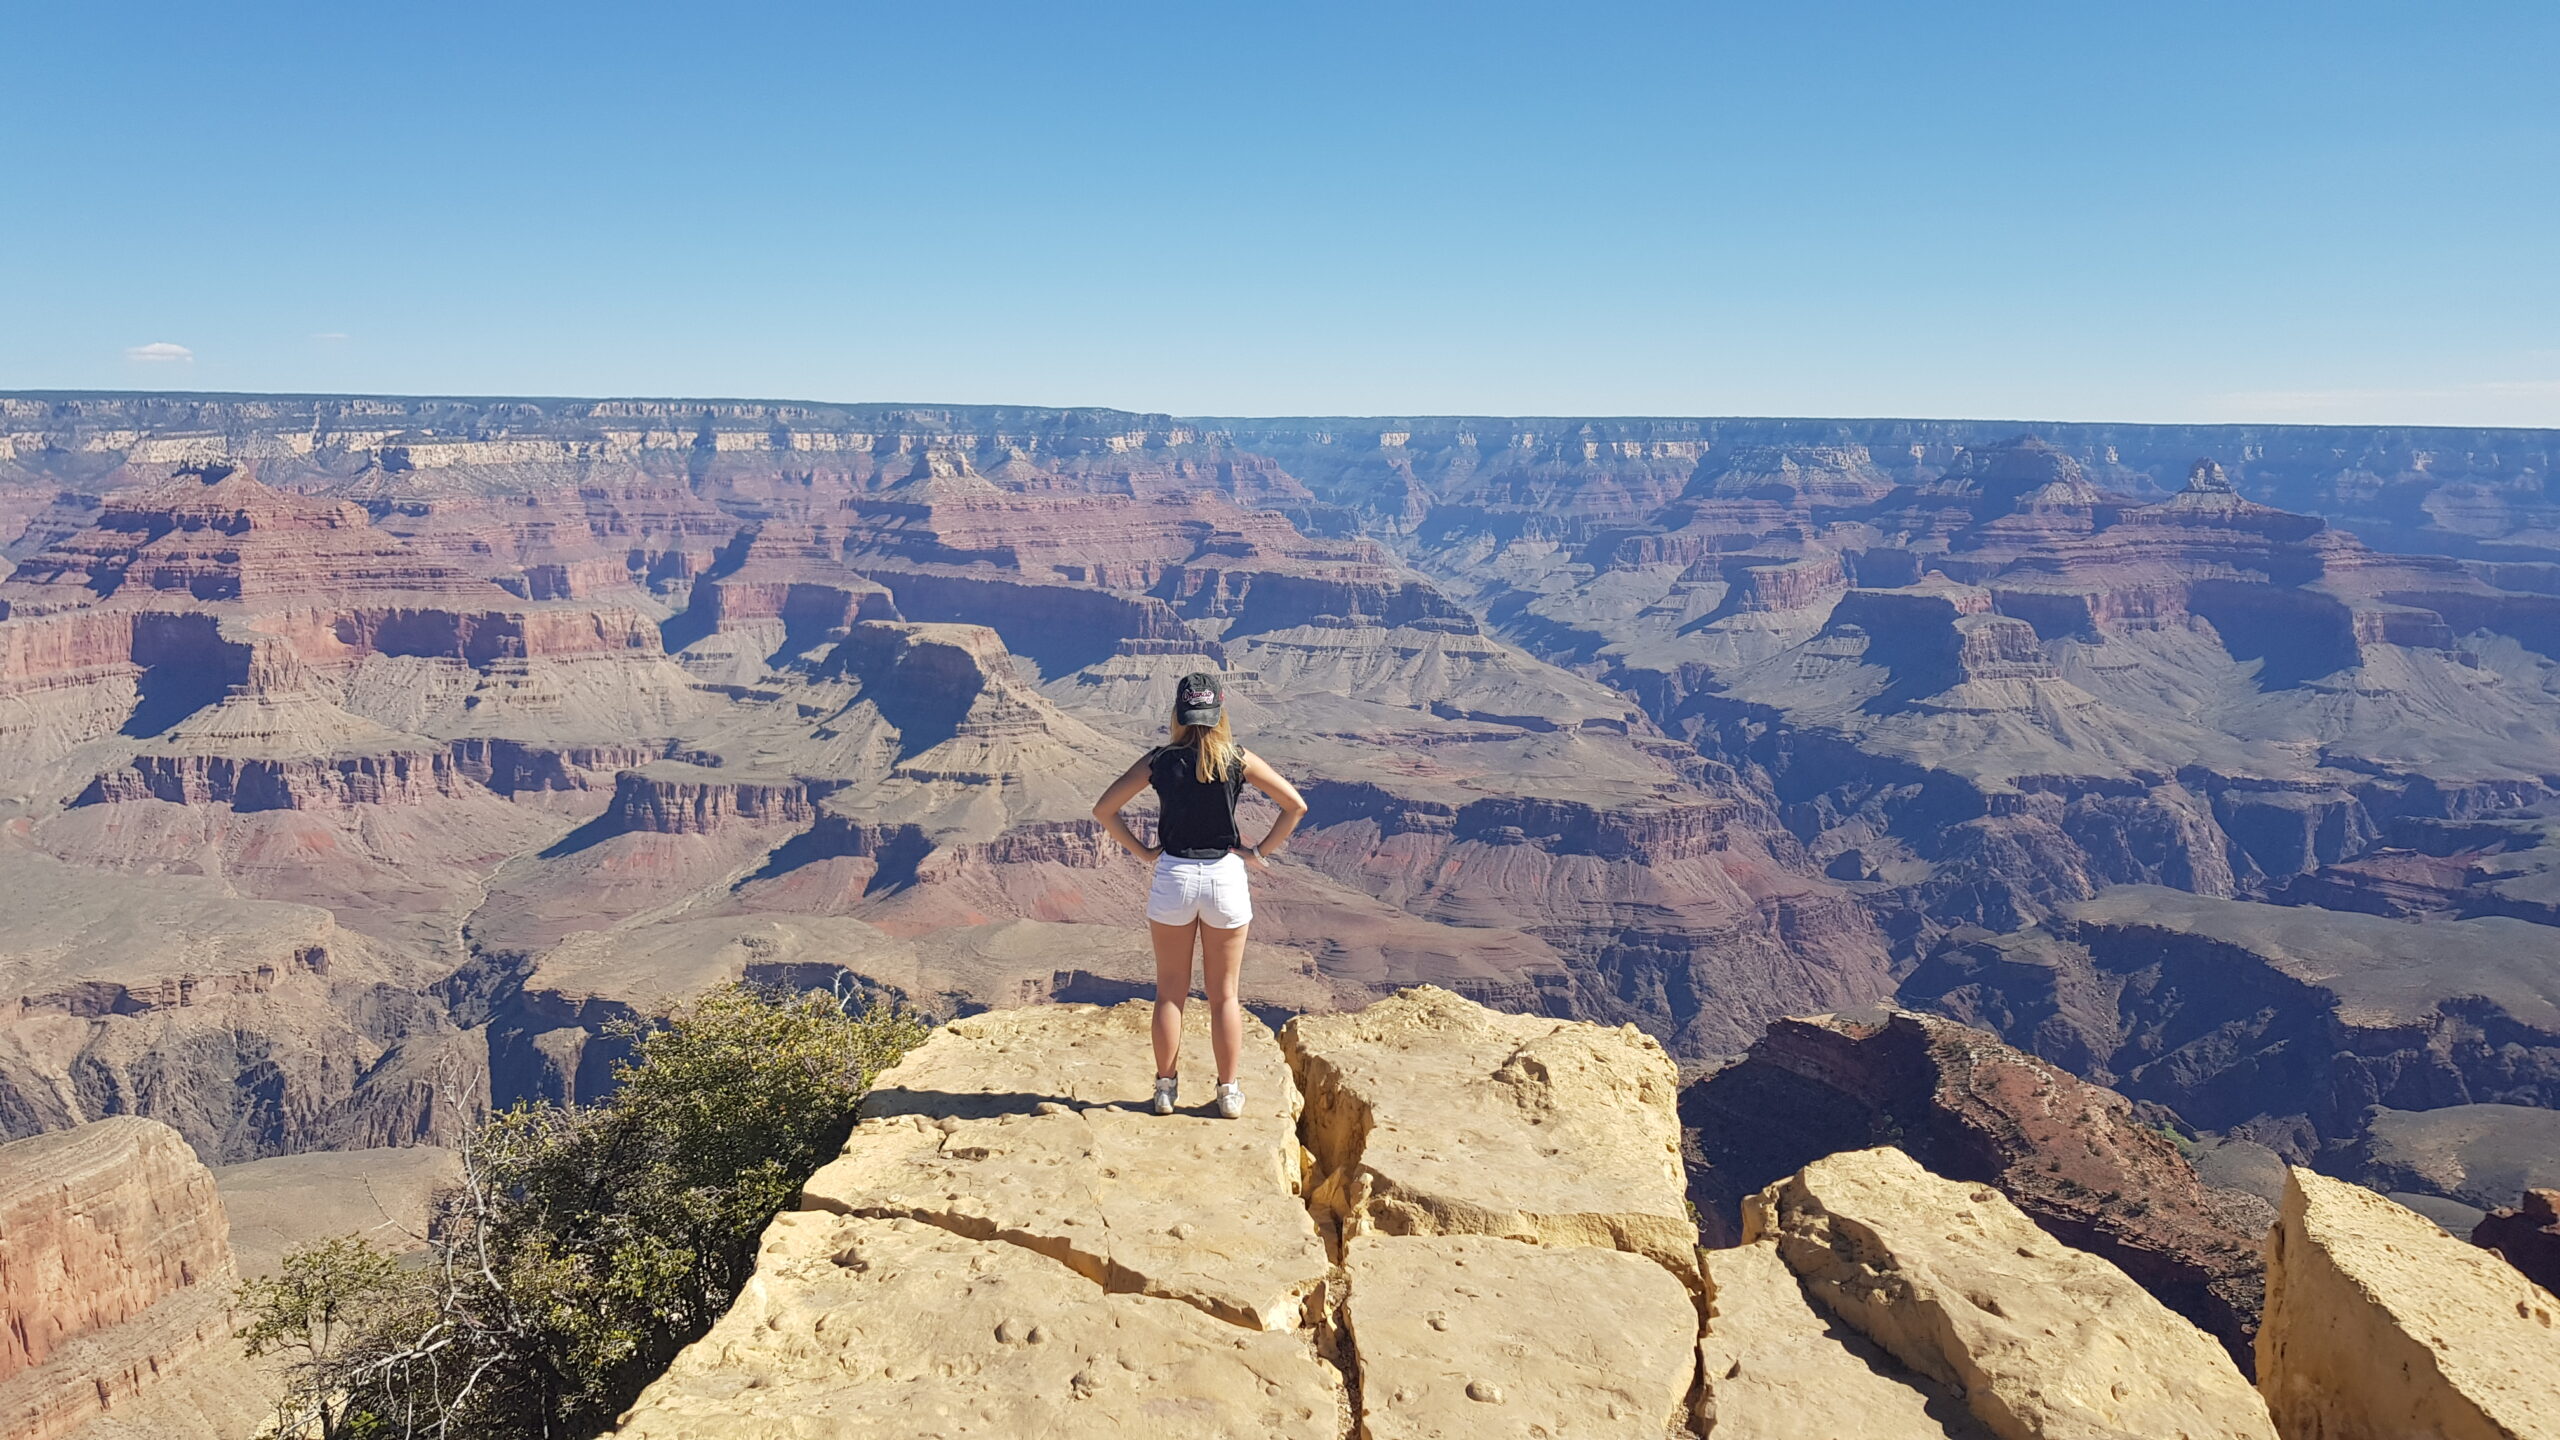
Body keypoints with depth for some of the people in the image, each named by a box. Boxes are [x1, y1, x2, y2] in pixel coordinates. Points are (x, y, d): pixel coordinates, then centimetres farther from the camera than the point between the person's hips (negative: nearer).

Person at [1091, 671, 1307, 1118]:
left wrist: (1141, 850, 4)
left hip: (1173, 876, 0)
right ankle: (1228, 1093, 17)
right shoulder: (1238, 760, -4)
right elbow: (1295, 805, -5)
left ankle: (1165, 1090, 18)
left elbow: (1104, 809, -1)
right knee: (1223, 994, 11)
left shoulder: (1159, 761, -3)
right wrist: (1260, 851, 0)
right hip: (1226, 878, 0)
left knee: (1170, 992, 12)